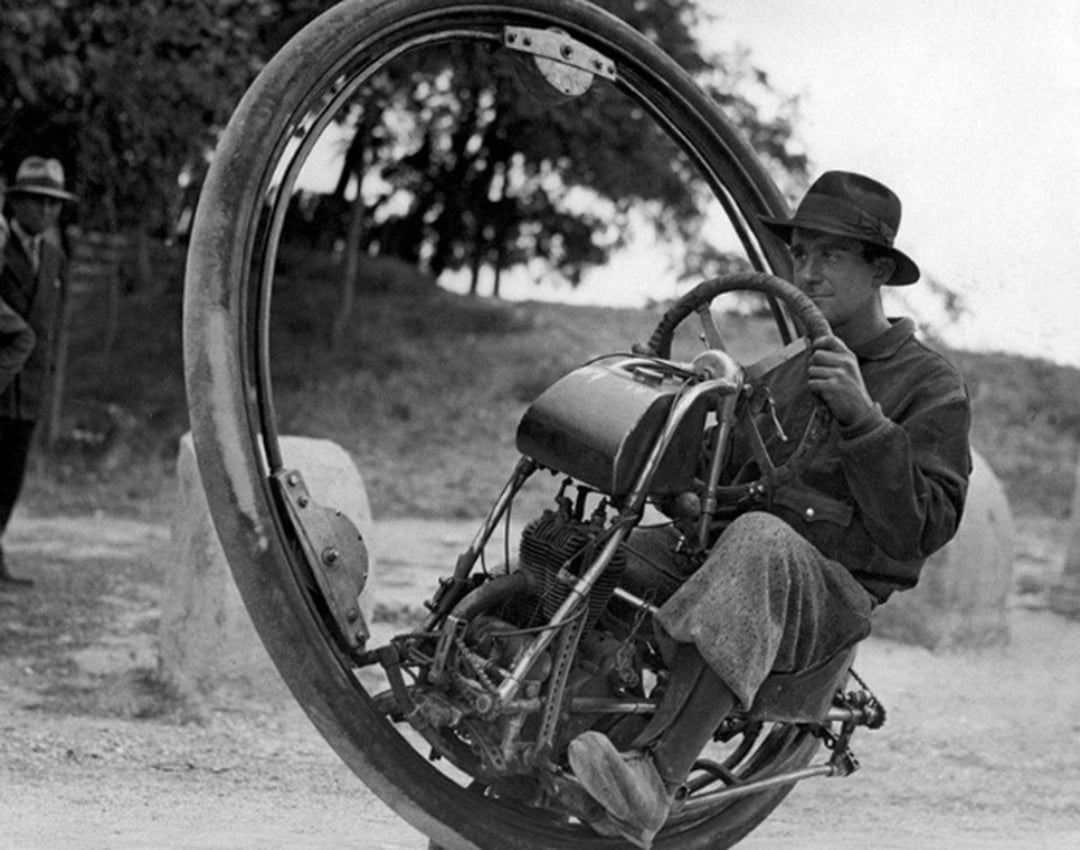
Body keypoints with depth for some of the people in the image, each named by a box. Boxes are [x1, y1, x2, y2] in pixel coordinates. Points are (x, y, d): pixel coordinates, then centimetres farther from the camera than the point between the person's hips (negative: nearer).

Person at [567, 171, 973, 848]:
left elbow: (923, 528, -9)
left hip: (836, 594, -8)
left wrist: (861, 416, -18)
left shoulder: (932, 385, 4)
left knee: (758, 541, -40)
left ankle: (653, 780, -54)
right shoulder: (790, 375, 25)